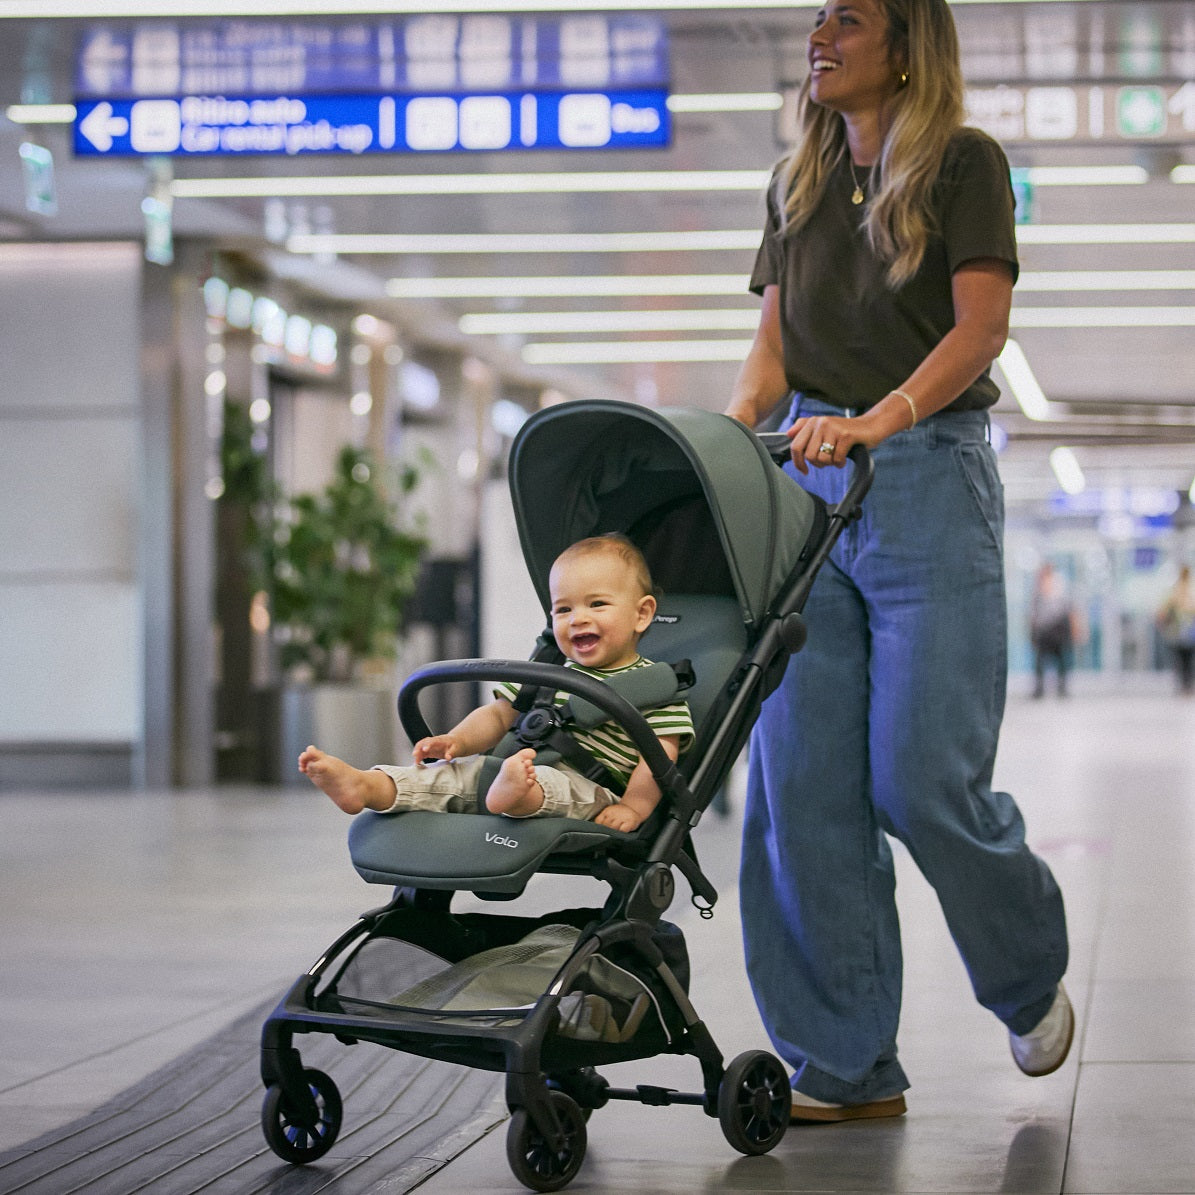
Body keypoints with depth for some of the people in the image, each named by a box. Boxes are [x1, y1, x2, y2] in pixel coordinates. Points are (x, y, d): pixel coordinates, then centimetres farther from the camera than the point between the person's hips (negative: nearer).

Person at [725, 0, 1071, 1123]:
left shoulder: (964, 163, -1)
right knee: (801, 787, -3)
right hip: (807, 483, 5)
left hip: (929, 479, -5)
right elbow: (772, 345, 15)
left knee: (922, 778, -10)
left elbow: (980, 324, -12)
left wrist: (879, 420, -27)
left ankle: (1031, 977, 20)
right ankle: (845, 1066, 4)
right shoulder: (798, 184, 17)